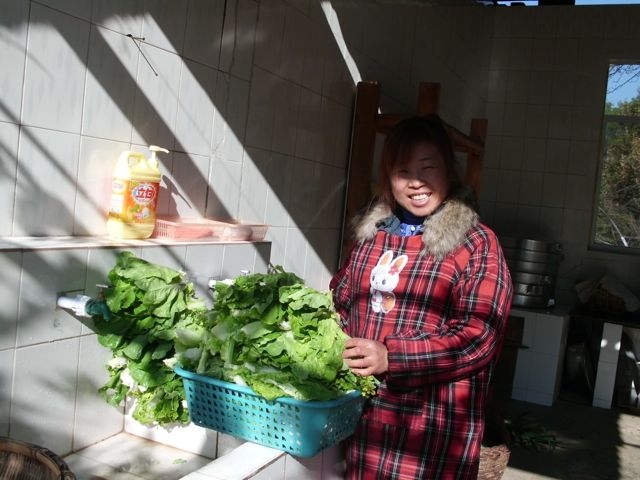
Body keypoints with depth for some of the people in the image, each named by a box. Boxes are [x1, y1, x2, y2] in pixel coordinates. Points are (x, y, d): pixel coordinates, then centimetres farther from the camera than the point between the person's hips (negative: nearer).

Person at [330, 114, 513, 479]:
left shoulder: (477, 243, -8)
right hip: (366, 408, 5)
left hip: (437, 419, -5)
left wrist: (390, 357, -23)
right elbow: (341, 300, 16)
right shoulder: (372, 233, 8)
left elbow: (479, 335, -16)